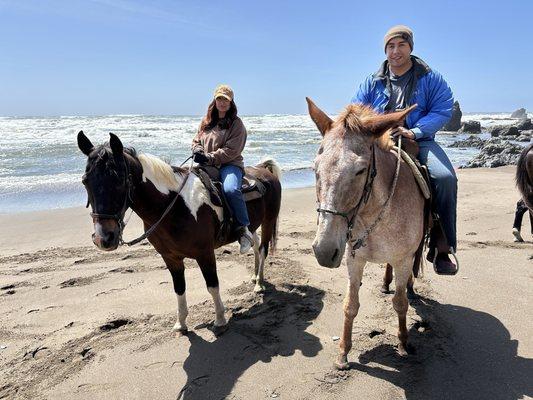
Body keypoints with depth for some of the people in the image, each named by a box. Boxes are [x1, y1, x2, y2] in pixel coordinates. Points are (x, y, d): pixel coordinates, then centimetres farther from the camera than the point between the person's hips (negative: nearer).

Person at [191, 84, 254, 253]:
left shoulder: (236, 123, 0)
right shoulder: (206, 121, 18)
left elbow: (231, 150, -10)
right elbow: (196, 141, 23)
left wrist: (209, 158, -18)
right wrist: (198, 151, -2)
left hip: (230, 165, -6)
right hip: (207, 166, 6)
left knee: (230, 189, -36)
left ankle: (243, 229, -21)